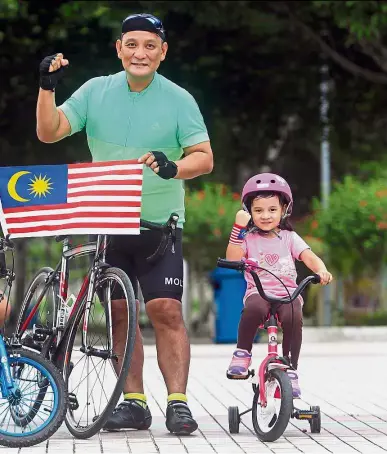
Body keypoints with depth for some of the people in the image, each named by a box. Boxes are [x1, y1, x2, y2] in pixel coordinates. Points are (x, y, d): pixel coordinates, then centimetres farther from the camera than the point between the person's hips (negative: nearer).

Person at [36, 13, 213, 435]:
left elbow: (204, 158, -11)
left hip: (158, 226, -3)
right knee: (118, 313, 5)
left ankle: (177, 402, -9)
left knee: (166, 310, -11)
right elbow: (49, 132, -2)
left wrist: (173, 167, -31)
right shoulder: (96, 91, 2)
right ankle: (133, 402, 12)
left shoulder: (178, 99, -5)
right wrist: (47, 87, -17)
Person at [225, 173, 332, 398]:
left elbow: (309, 257, -3)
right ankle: (242, 354, -18)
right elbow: (232, 259, -8)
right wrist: (239, 228, -15)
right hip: (258, 292, -1)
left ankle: (291, 369, -20)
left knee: (294, 317, -33)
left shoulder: (289, 237, 11)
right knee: (254, 307, -38)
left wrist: (321, 270, -26)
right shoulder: (248, 238, 9)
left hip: (288, 294, 1)